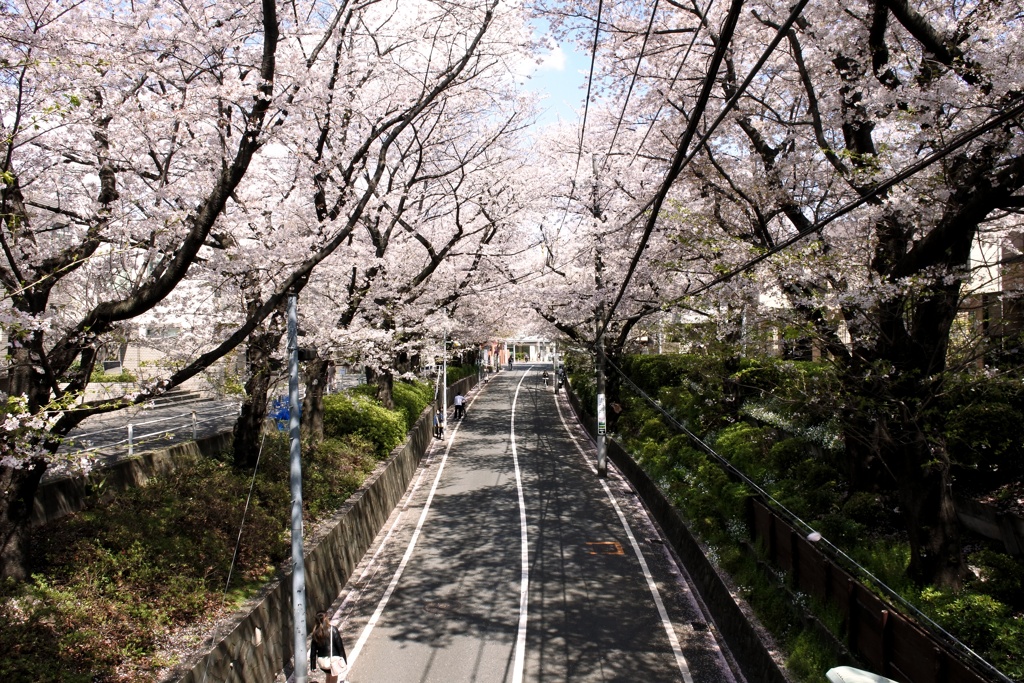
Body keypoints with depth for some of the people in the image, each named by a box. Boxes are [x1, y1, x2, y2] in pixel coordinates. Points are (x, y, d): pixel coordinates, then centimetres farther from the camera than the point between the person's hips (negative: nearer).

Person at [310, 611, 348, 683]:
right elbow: (340, 646, -10)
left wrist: (313, 665, 11)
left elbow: (313, 649, 2)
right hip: (333, 660, -4)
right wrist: (345, 660, -1)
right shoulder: (333, 630, -13)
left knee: (329, 675, 29)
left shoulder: (316, 633, -2)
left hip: (321, 661, 4)